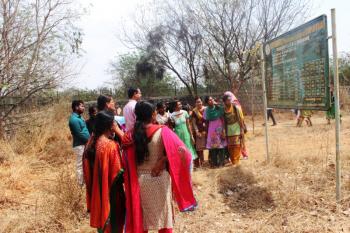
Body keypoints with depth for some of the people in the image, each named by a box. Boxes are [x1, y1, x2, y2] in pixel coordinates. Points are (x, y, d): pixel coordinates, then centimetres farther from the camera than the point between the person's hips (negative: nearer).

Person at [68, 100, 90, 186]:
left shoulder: (79, 117, 14)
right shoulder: (74, 119, -17)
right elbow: (80, 134, -19)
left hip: (85, 144, 10)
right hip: (80, 145, -10)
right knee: (80, 165, -2)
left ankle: (84, 182, 26)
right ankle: (81, 184, 7)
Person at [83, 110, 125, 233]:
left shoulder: (92, 142, -1)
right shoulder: (111, 145, -23)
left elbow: (88, 169, 8)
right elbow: (118, 173, -18)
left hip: (97, 190, 7)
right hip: (110, 191, -7)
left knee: (101, 218, 22)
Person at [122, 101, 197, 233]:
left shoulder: (131, 135, -6)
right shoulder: (162, 131, -13)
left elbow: (128, 163, -4)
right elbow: (181, 151, -18)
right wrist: (163, 160, -11)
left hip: (140, 180, 3)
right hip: (160, 179, -2)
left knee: (141, 216, 18)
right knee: (163, 214, 16)